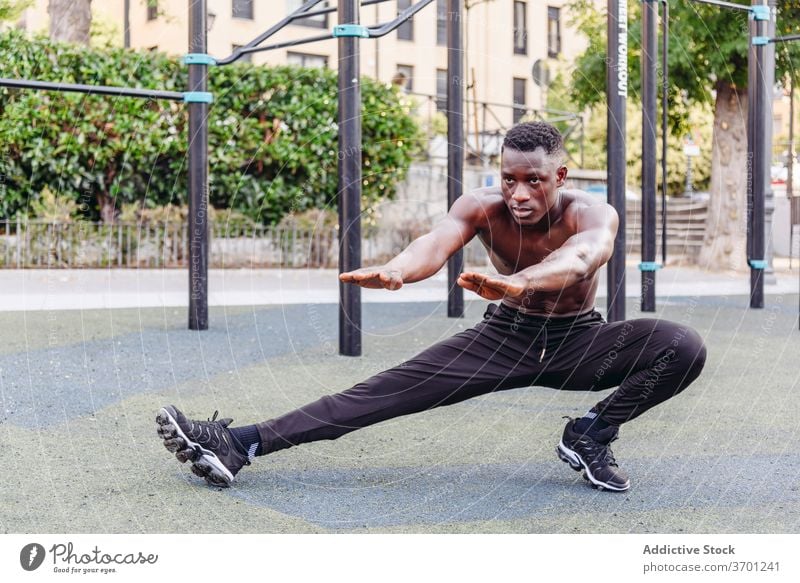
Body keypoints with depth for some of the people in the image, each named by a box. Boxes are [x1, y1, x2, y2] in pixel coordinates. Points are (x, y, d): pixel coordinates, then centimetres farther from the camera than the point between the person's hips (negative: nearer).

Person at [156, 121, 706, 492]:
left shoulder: (593, 214, -27)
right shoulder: (482, 206, -20)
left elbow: (579, 257, -52)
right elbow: (437, 242, -42)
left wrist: (515, 282, -74)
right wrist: (394, 270, -67)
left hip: (578, 341, -1)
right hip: (504, 335, 1)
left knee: (684, 347, -27)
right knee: (388, 390, -16)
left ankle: (592, 434, -10)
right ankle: (240, 444, -23)